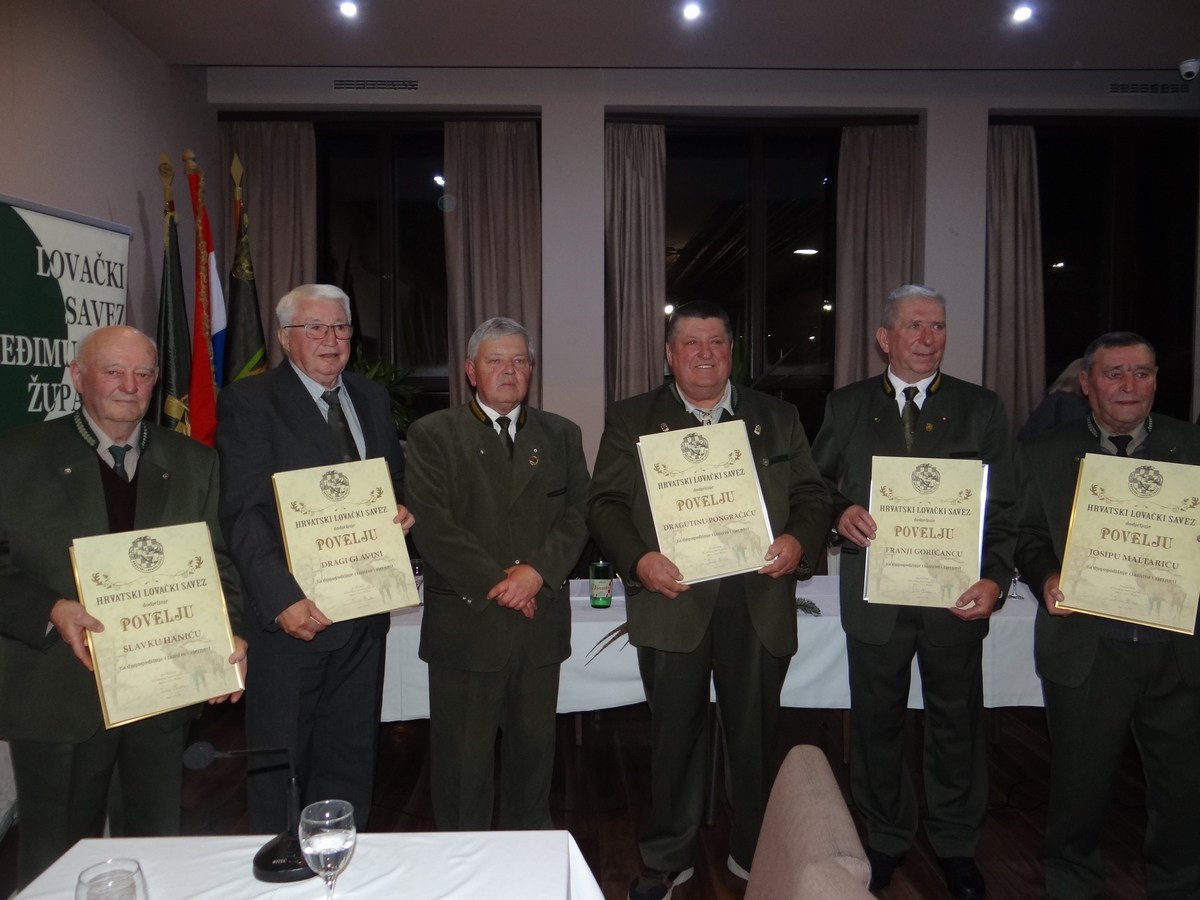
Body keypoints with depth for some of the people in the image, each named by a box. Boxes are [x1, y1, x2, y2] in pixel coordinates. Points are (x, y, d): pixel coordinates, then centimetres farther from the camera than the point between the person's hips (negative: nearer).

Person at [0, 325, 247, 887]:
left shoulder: (194, 463, 6)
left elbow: (217, 563, 6)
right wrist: (52, 611, -20)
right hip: (59, 693, -2)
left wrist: (230, 634, -9)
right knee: (56, 860, 14)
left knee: (158, 848, 18)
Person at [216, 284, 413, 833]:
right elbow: (243, 514, -14)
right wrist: (283, 599, -23)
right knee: (280, 759, 10)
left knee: (350, 757, 18)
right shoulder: (249, 401, -7)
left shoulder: (372, 398, 11)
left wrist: (400, 510, -3)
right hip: (290, 613, -5)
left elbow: (395, 480, 21)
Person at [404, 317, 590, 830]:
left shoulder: (561, 436, 11)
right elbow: (430, 523, -9)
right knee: (462, 755, 8)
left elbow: (577, 515, 3)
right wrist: (495, 580, -14)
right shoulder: (433, 434, 1)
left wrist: (538, 570, -14)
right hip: (465, 621, -3)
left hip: (541, 620, 3)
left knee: (534, 748, 15)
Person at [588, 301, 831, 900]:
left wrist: (798, 540, -11)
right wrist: (638, 559, -16)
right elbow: (605, 503, 0)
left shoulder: (778, 418, 11)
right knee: (675, 734, 9)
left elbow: (811, 496, 10)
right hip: (672, 599, -1)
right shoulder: (630, 420, 6)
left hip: (758, 605, 2)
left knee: (756, 734, 13)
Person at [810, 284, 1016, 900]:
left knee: (956, 722, 14)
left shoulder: (981, 409, 3)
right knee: (876, 722, 13)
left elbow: (1002, 508, 0)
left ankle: (955, 843, 35)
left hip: (957, 595, 0)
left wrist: (995, 579, -13)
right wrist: (839, 511, -14)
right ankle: (886, 838, 34)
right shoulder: (846, 406, 4)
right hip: (875, 594, 0)